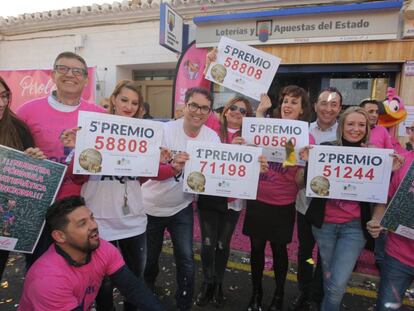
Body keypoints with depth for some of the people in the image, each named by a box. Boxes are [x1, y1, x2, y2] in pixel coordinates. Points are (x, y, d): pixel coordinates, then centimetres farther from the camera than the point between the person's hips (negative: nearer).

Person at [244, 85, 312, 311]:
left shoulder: (306, 138, -5)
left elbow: (299, 182, -6)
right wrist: (259, 115, -13)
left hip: (283, 205, -2)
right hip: (257, 200, 2)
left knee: (279, 249, 14)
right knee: (256, 247, 14)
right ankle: (256, 293, 38)